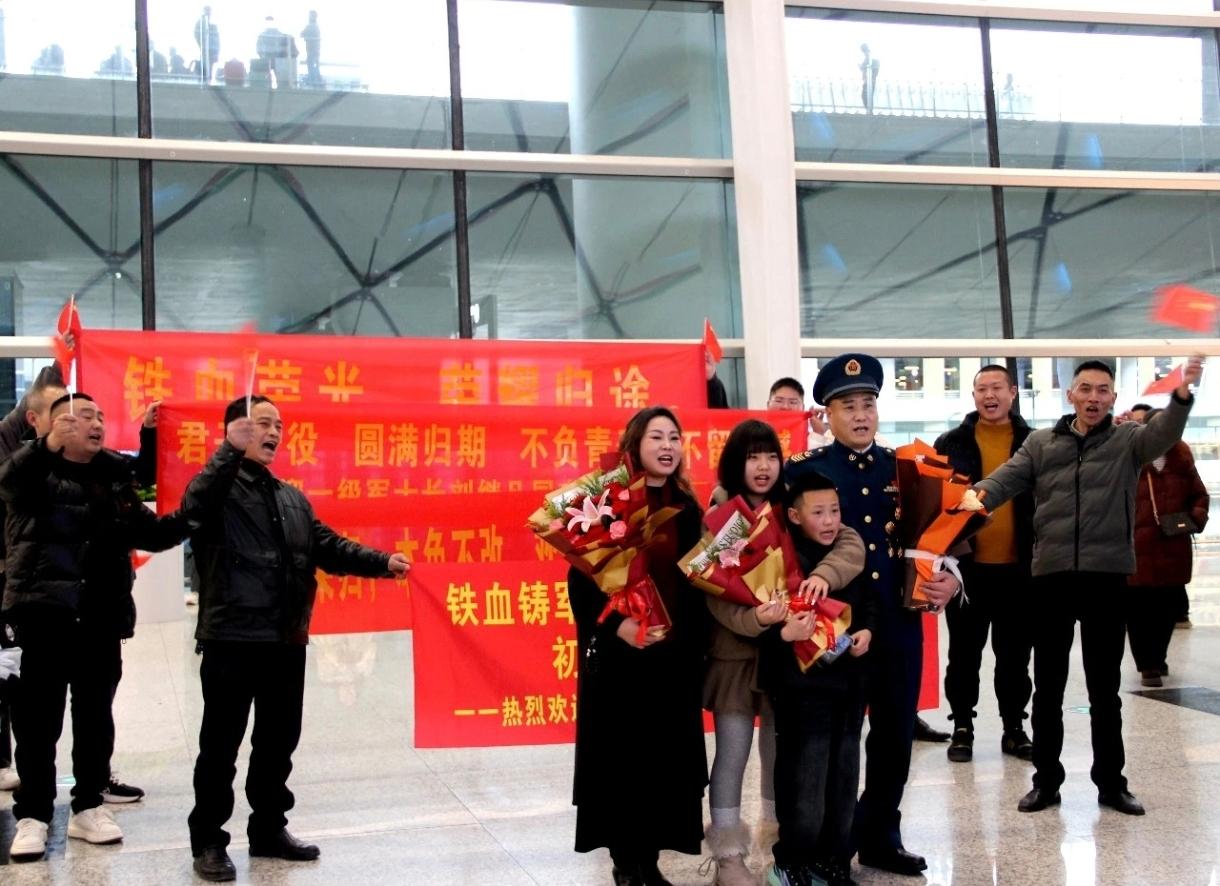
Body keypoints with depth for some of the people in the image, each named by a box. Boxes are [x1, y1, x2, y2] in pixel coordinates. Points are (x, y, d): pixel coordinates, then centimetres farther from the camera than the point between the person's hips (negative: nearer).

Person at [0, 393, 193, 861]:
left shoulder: (115, 479, 12)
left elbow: (151, 534, 12)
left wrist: (188, 518, -6)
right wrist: (48, 445, -43)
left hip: (101, 616, 4)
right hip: (45, 612, -4)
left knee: (95, 714, 10)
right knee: (39, 716, 0)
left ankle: (88, 806, 22)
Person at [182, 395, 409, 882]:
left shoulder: (292, 498, 19)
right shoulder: (218, 486, -4)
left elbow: (328, 545, 15)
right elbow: (197, 505, -27)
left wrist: (380, 563, 2)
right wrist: (232, 450, -35)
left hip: (287, 640, 7)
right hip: (232, 638, -7)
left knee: (279, 740, 14)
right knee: (221, 744, 1)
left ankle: (269, 829, 28)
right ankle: (208, 840, 12)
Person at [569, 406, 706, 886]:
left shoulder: (687, 509, 8)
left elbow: (697, 584, 12)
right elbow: (581, 577, -9)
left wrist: (695, 644, 6)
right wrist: (615, 624, -21)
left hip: (674, 652, 4)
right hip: (618, 653, -4)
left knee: (666, 756, 6)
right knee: (620, 755, 1)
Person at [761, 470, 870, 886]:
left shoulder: (849, 559, 8)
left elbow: (867, 607, 22)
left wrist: (867, 632, 2)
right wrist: (784, 633, -39)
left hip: (848, 685, 6)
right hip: (802, 689, -6)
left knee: (844, 784, 13)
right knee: (804, 785, -4)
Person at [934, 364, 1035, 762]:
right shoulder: (951, 443, 2)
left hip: (1019, 568, 1)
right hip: (967, 565, -1)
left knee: (1015, 654, 10)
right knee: (965, 652, 8)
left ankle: (1014, 728, 21)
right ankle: (962, 727, 19)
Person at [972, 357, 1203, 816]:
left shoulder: (1128, 439, 4)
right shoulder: (1040, 443, 9)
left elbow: (1164, 433, -16)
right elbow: (1007, 477, -1)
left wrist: (1183, 394, -37)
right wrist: (978, 494, -26)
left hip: (1107, 575, -1)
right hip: (1051, 574, 1)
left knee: (1105, 687, 9)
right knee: (1048, 686, 8)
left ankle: (1111, 782, 20)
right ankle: (1046, 780, 20)